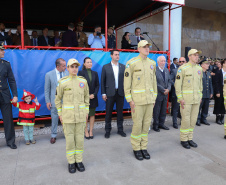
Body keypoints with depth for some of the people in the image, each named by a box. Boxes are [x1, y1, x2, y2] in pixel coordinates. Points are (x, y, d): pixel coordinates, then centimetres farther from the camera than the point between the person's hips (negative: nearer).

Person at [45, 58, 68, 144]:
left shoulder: (67, 73, 1)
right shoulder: (49, 75, -5)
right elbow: (46, 89, -1)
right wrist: (47, 101, -4)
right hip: (55, 101, -1)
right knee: (54, 118, 9)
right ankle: (53, 136, 25)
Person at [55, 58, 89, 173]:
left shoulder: (83, 81, 1)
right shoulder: (62, 82, -6)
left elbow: (86, 97, 11)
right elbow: (58, 99, 3)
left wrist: (86, 111, 7)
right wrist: (60, 114, 0)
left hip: (81, 114, 2)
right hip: (68, 114, -2)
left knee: (79, 138, 8)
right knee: (69, 138, 4)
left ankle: (79, 160, 23)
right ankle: (71, 162, 20)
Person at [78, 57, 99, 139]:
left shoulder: (95, 73, 9)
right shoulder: (81, 73, -1)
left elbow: (97, 85, 7)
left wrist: (94, 94, -7)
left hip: (93, 97, 3)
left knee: (92, 115, 7)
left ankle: (91, 131, 17)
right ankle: (86, 132, 12)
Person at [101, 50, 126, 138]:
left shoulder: (123, 67, 7)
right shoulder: (105, 67, 3)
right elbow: (102, 81, 2)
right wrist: (103, 93, -4)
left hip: (120, 93, 2)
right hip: (110, 93, -1)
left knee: (120, 112, 9)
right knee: (108, 113, 4)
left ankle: (120, 129, 22)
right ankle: (107, 131, 17)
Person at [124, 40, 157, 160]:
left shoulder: (152, 63, 10)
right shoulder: (131, 63, -6)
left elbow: (154, 81, 15)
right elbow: (127, 83, -7)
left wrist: (154, 97, 11)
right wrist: (130, 100, -12)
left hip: (149, 99, 5)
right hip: (137, 99, -5)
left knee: (146, 124, 10)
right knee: (137, 124, 0)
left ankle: (144, 148, 25)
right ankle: (136, 148, 19)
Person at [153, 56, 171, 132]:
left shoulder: (166, 70, 12)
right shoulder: (155, 70, -12)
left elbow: (169, 81, 12)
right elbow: (155, 83, -16)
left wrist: (168, 89, -5)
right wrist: (163, 90, -14)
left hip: (165, 94, 7)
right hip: (158, 94, -7)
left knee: (163, 111, 12)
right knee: (156, 111, 3)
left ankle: (161, 124, 25)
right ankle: (155, 125, 16)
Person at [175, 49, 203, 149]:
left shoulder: (199, 69, 10)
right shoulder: (183, 68, -9)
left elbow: (200, 83, 18)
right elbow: (177, 84, -10)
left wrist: (200, 96, 13)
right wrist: (180, 98, -14)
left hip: (196, 98, 6)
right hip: (186, 98, -6)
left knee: (193, 119, 11)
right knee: (185, 119, -1)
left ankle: (190, 138, 24)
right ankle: (183, 139, 14)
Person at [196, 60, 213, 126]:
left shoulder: (208, 73, 16)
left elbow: (210, 84, 20)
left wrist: (211, 92, 15)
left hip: (207, 94, 7)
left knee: (206, 107, 12)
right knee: (199, 107, 0)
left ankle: (203, 119, 24)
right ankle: (197, 120, 11)